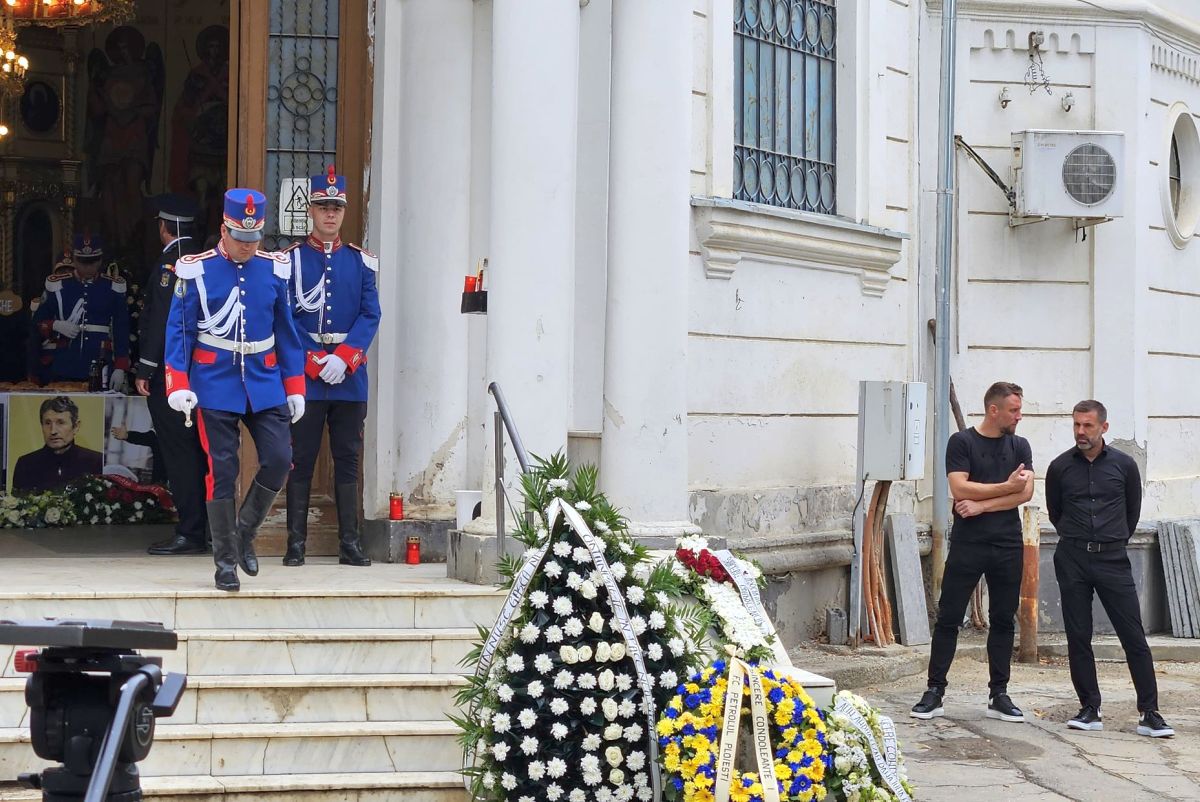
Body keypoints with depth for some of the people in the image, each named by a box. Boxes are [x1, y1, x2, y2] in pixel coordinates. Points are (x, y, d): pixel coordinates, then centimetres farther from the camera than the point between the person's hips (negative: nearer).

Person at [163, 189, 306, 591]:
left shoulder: (274, 270, 5)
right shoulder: (196, 271, -4)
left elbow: (286, 332, 10)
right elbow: (179, 330, -2)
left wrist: (295, 388, 8)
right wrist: (178, 385, -11)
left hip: (265, 383, 3)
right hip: (215, 387, -3)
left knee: (279, 459, -9)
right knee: (222, 471, -1)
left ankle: (245, 532, 15)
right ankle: (226, 561, 9)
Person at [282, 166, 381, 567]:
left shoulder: (360, 262, 9)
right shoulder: (291, 260, 2)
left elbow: (370, 316, 1)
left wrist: (344, 358, -13)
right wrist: (315, 363, -13)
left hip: (350, 377, 2)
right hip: (304, 378, -2)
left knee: (348, 459, 5)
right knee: (301, 460, 0)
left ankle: (349, 543, 9)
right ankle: (296, 543, 5)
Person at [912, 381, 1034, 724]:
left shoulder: (1019, 446, 9)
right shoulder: (962, 442, -2)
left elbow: (1026, 492, -4)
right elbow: (960, 489, -13)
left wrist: (982, 505, -12)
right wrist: (1006, 486, -9)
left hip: (1007, 545, 4)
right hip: (967, 544, -4)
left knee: (1003, 620, 7)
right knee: (948, 618, -2)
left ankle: (998, 695, 13)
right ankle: (935, 692, 3)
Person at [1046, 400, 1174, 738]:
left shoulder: (1124, 465, 3)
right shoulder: (1060, 467, 4)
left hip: (1112, 559, -1)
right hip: (1072, 561, 1)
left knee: (1134, 637, -5)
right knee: (1078, 637, 1)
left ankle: (1149, 714, -3)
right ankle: (1090, 710, 9)